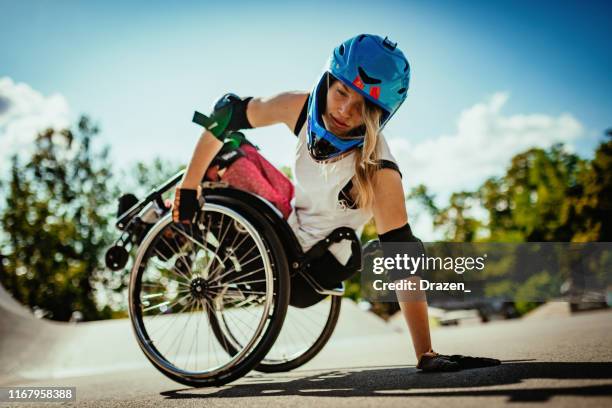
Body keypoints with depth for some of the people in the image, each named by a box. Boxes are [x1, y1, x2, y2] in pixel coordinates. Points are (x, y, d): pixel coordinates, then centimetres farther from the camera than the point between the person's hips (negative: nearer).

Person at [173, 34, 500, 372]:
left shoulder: (379, 173, -35)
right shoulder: (300, 108, -22)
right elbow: (226, 114, -9)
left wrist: (426, 356, -37)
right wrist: (188, 188, -9)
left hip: (318, 262, -4)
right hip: (289, 223, 4)